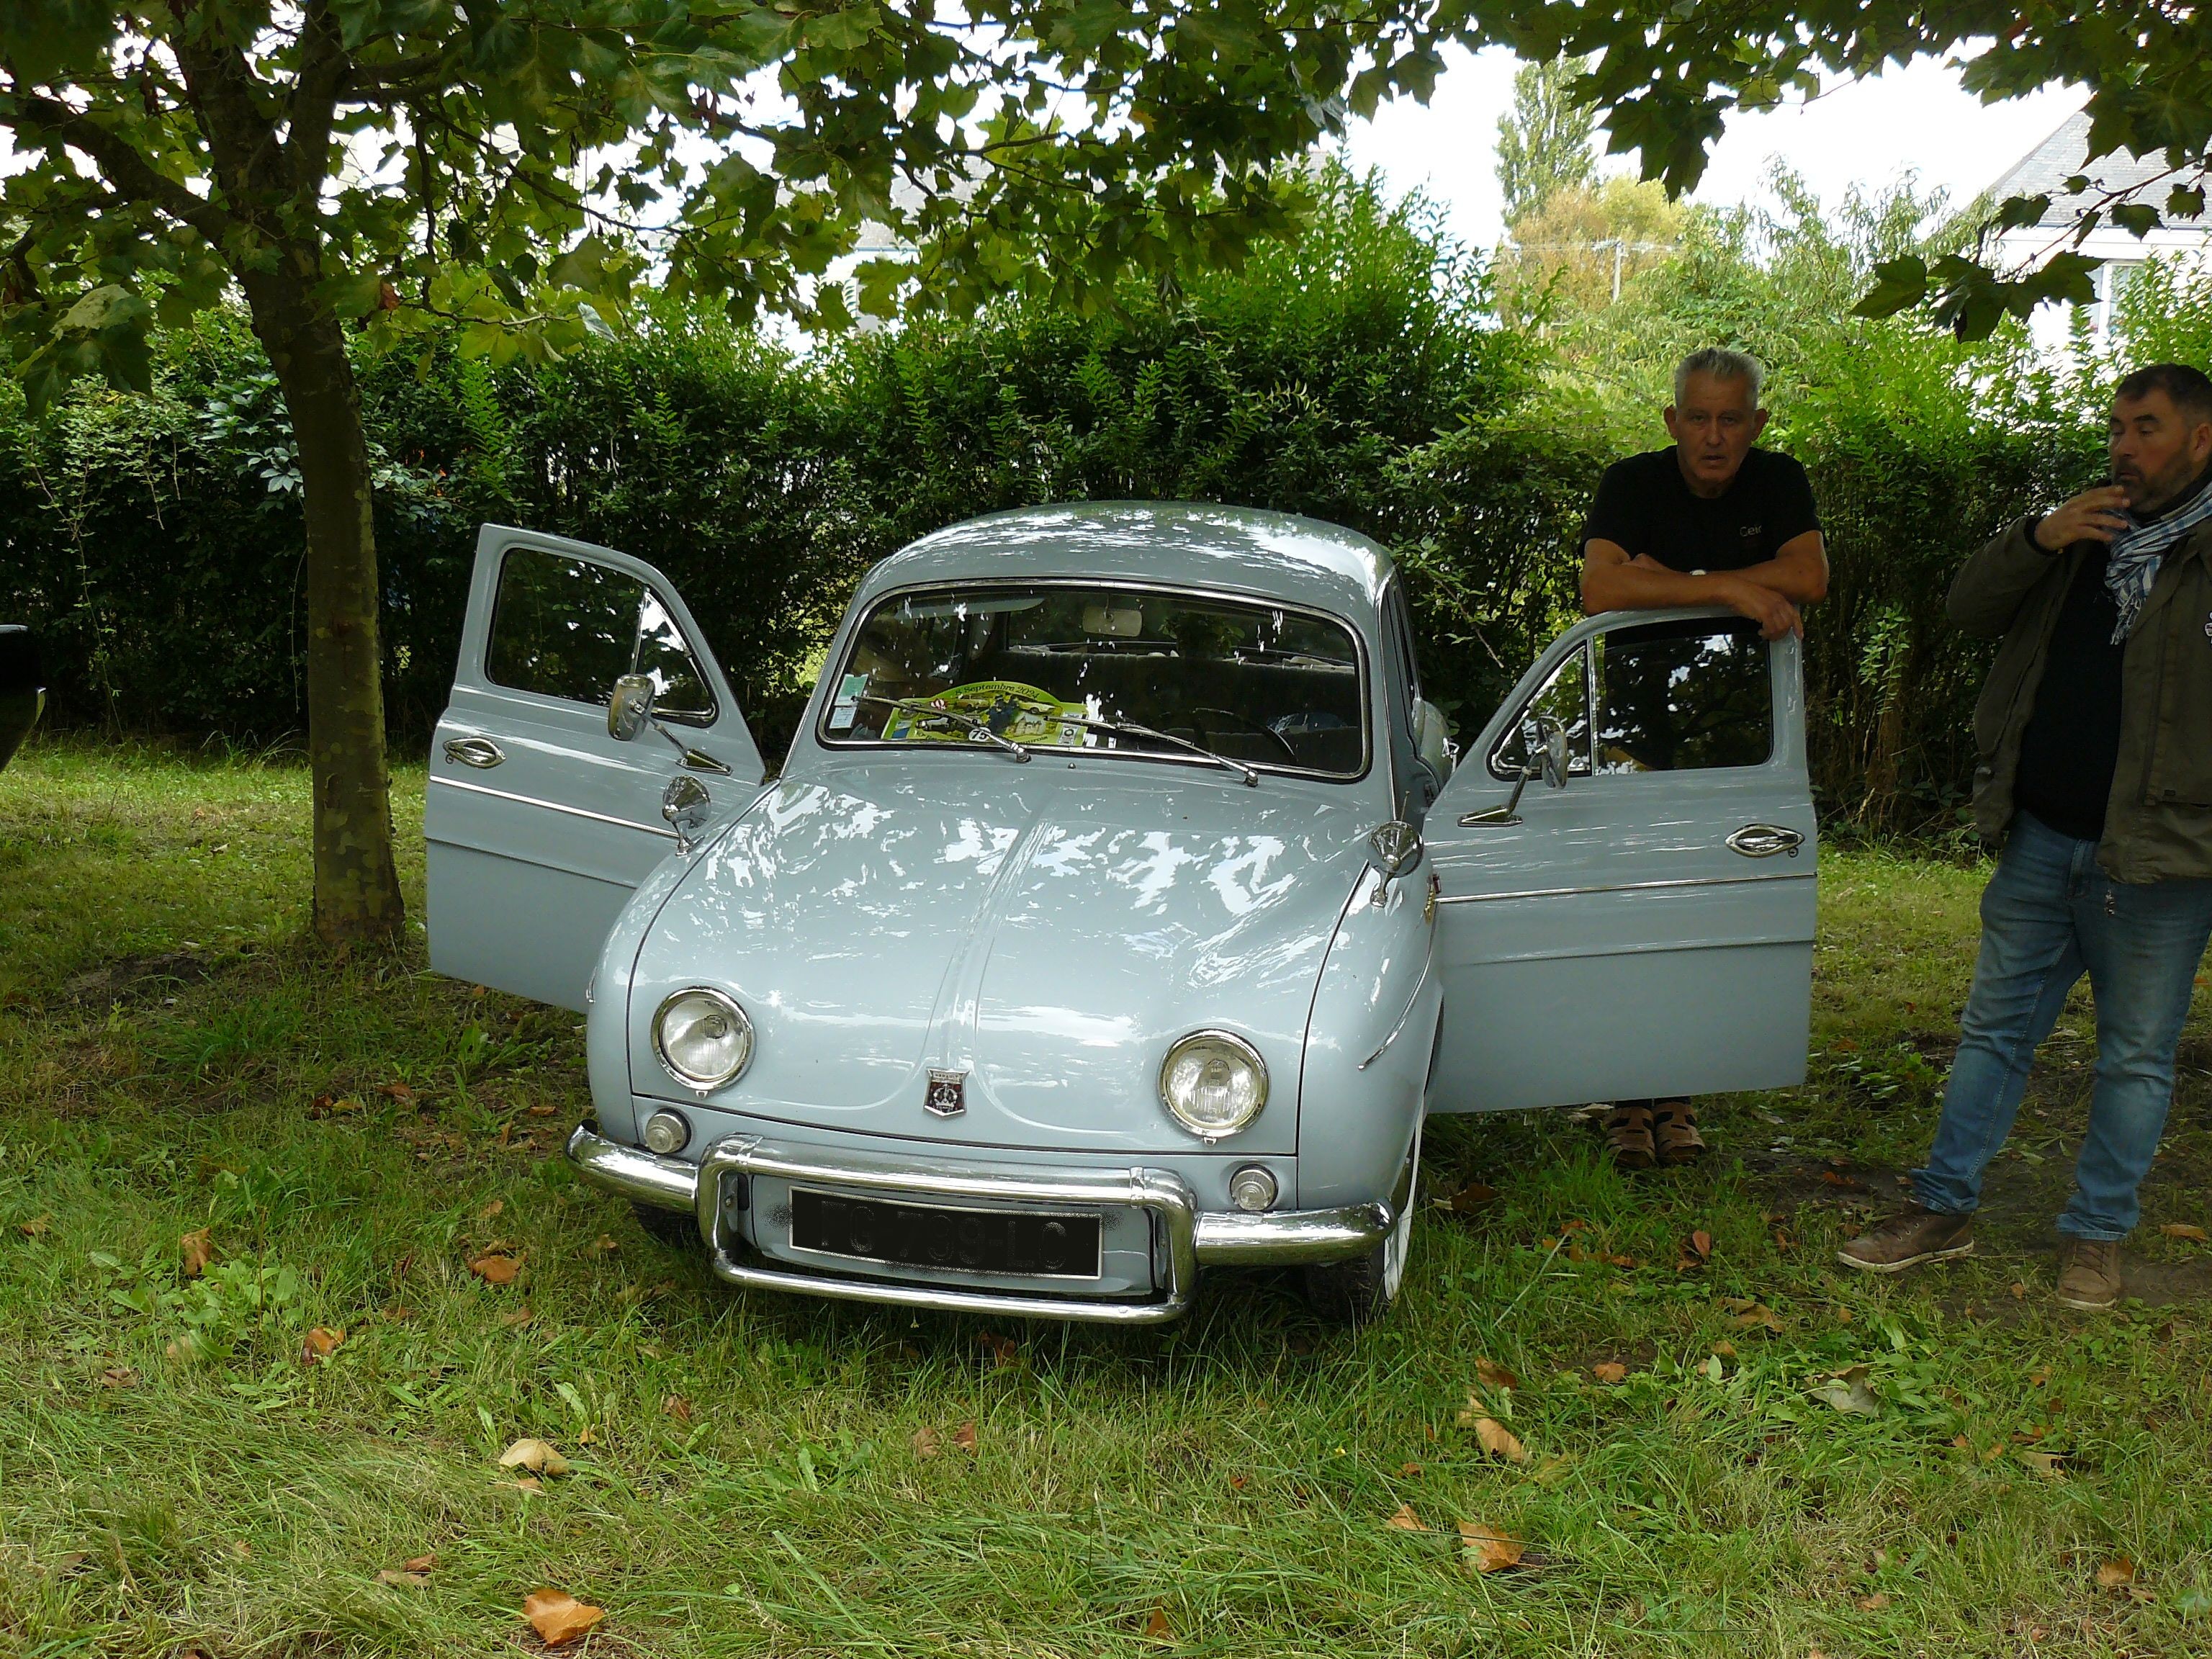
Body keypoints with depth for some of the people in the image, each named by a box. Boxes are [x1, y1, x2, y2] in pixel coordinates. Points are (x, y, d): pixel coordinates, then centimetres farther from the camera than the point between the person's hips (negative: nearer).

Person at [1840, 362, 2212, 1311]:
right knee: (1995, 1028, 11)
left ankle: (2097, 1235, 21)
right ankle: (1944, 1209, 20)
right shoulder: (2089, 533, 13)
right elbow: (1969, 612, 9)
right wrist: (2036, 541, -8)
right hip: (2043, 839, 5)